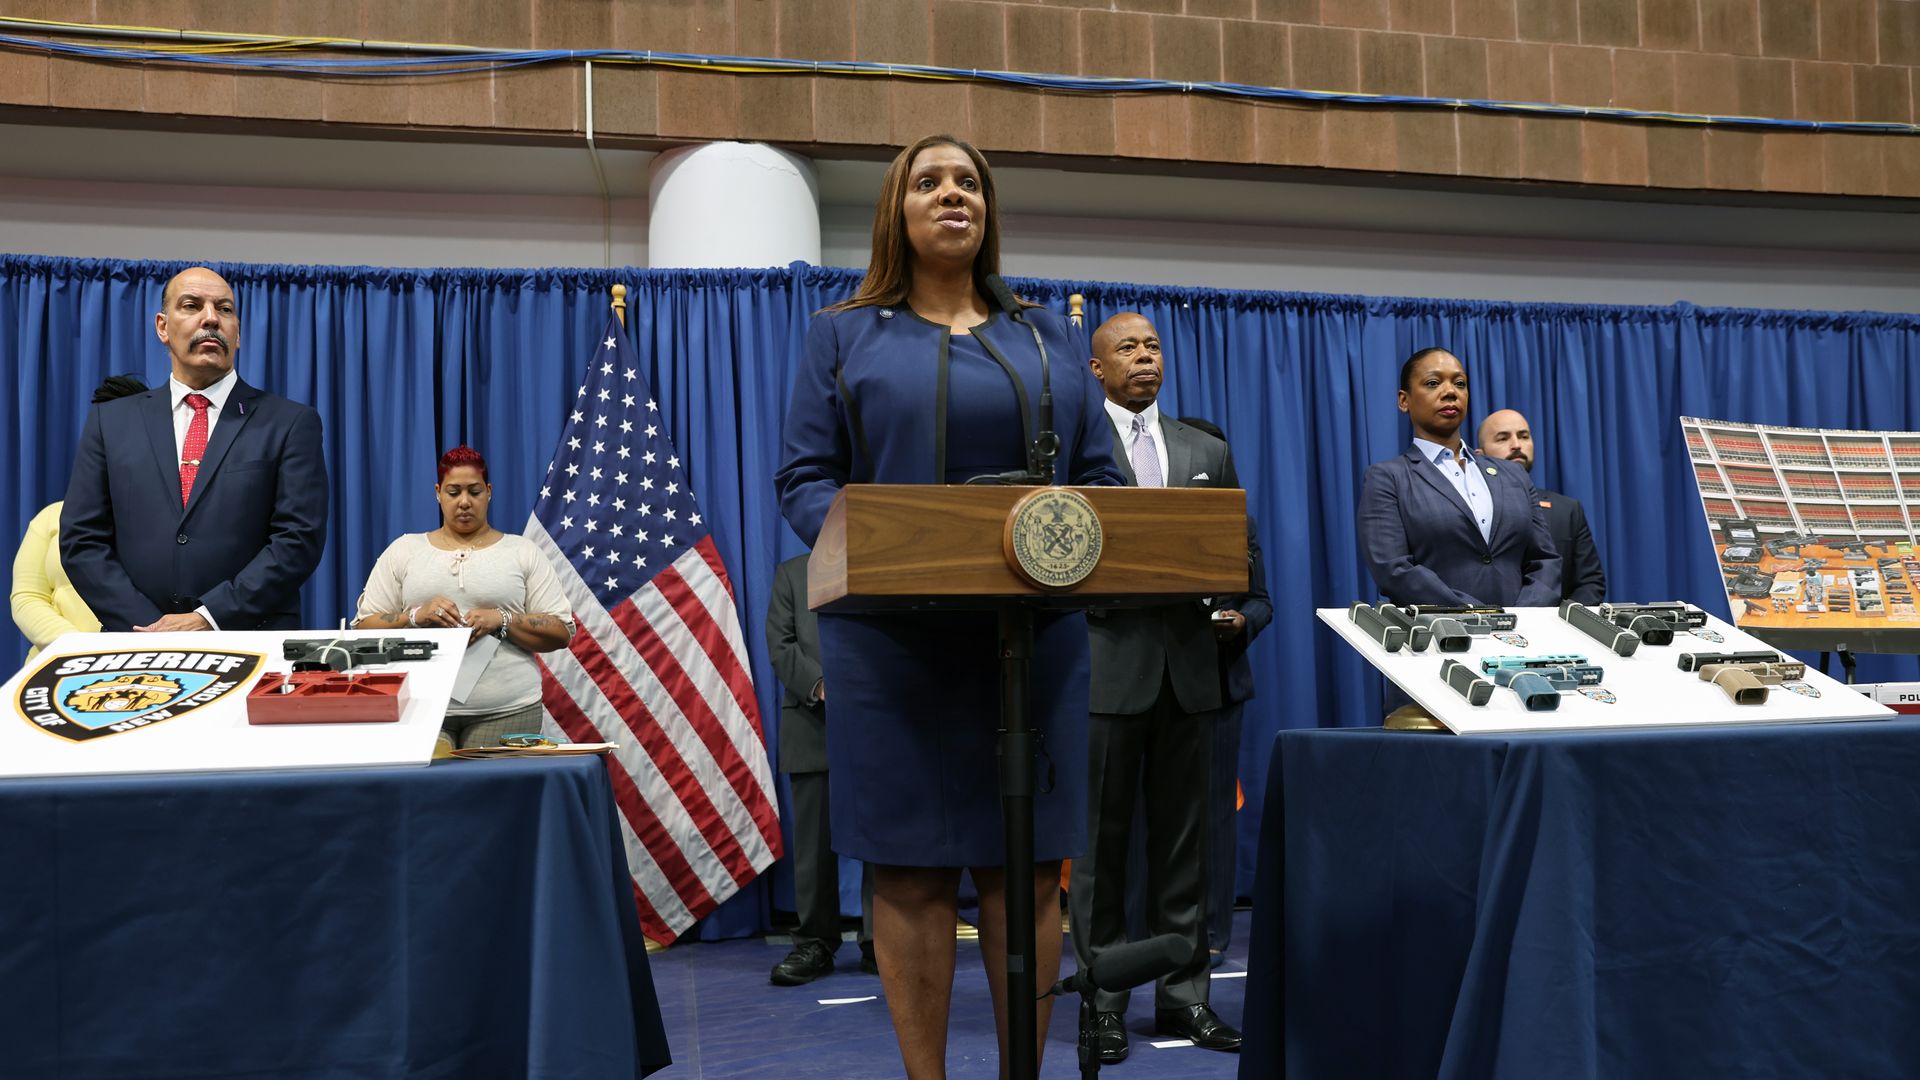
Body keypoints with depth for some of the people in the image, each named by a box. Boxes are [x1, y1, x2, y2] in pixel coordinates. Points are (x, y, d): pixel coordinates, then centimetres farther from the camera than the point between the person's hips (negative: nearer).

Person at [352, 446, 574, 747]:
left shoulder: (523, 553, 9)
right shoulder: (402, 551, 13)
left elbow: (562, 631, 3)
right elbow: (364, 629, 8)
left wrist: (502, 621, -13)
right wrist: (416, 617, -11)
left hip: (506, 712, -1)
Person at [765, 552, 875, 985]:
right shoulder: (792, 573, 14)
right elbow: (781, 646, 4)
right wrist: (819, 685, -12)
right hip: (814, 729, 1)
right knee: (815, 841, 3)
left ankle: (879, 944, 9)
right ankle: (814, 945, 12)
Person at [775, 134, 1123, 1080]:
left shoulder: (1048, 337, 15)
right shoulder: (845, 335, 9)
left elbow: (1099, 475, 11)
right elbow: (804, 478, 1)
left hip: (1033, 636, 2)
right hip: (893, 637, -2)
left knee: (1026, 867, 3)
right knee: (909, 869, 1)